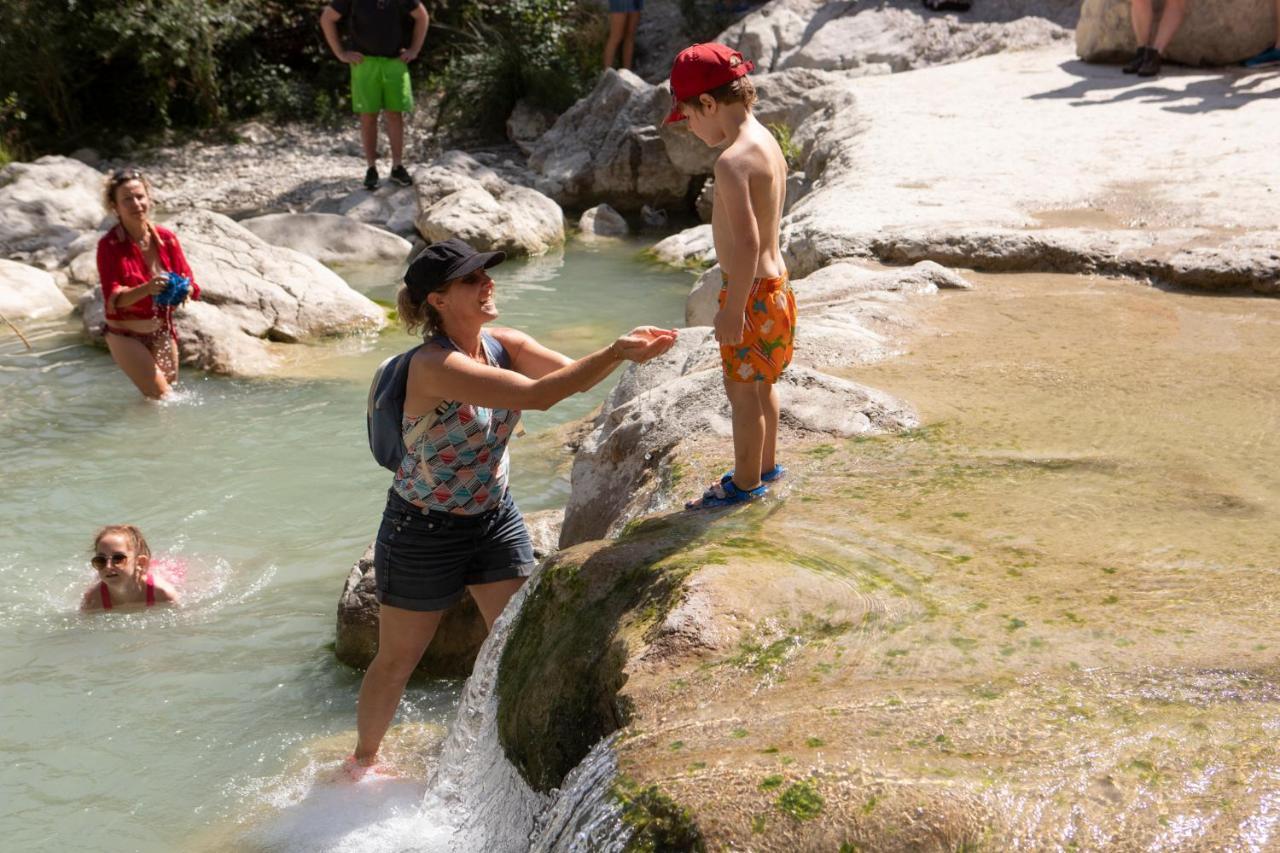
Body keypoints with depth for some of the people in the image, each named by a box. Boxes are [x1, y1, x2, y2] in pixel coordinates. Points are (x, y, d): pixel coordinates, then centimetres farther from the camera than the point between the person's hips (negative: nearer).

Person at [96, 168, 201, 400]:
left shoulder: (166, 238, -5)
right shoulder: (109, 245, -16)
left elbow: (189, 282, -1)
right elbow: (113, 299, -23)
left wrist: (185, 289, -26)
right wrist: (147, 289, -41)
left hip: (163, 332, 5)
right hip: (126, 336, -4)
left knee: (170, 391, 17)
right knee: (160, 396, -13)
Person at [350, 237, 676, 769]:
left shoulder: (504, 345, -5)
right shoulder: (435, 366, -29)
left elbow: (575, 376, -13)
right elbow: (537, 395, -37)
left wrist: (625, 351, -32)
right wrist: (615, 352, -38)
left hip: (495, 519, 6)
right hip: (425, 532, -6)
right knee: (397, 661, 12)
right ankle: (362, 760, 35)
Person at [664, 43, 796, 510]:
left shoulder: (733, 161, -25)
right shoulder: (767, 142, 5)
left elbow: (746, 242, -28)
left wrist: (733, 310, -22)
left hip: (751, 291, -9)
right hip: (774, 280, 9)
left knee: (741, 389, 7)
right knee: (761, 383, 24)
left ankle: (746, 482, 21)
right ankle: (766, 465, 40)